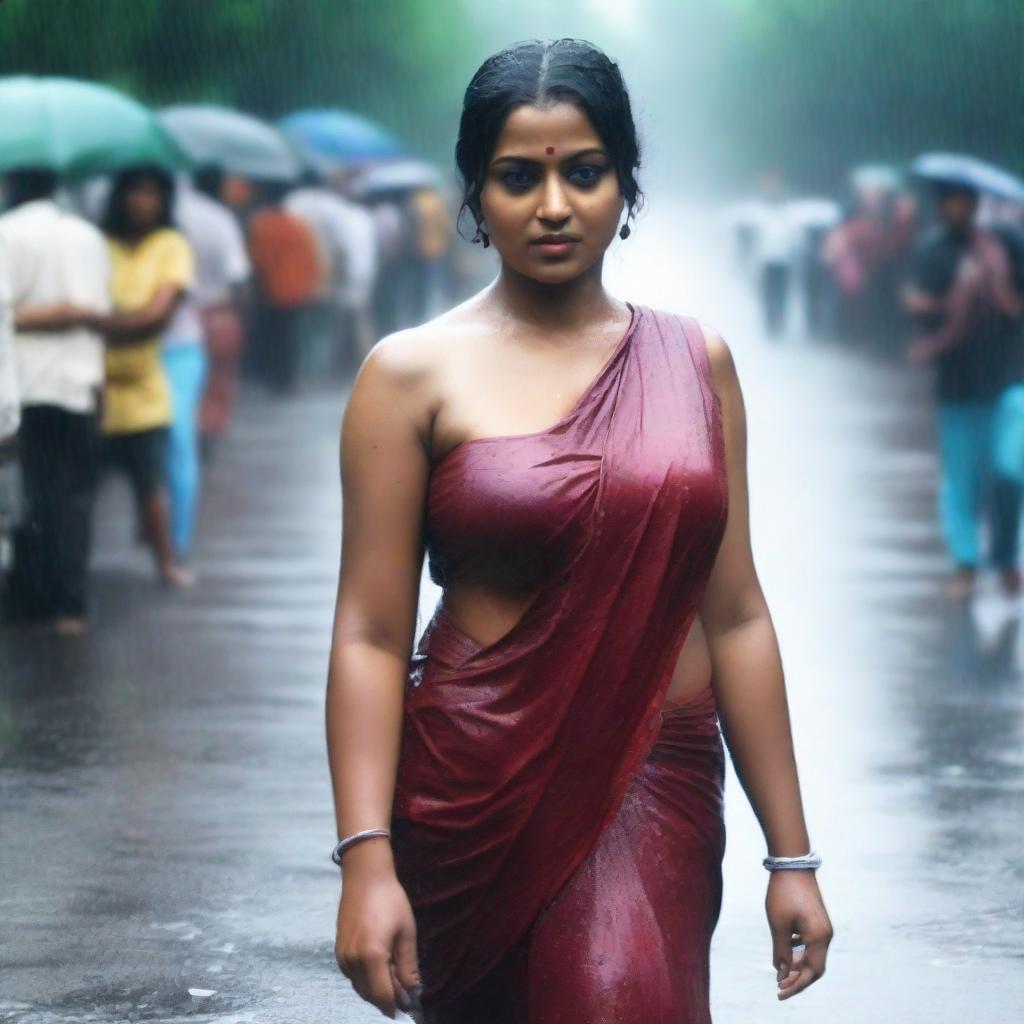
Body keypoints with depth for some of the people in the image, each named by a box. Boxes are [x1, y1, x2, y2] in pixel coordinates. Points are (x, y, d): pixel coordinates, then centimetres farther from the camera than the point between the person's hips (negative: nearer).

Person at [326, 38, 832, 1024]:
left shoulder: (693, 361, 5)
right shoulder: (416, 373, -3)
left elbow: (735, 618, 6)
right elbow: (370, 634, -7)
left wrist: (792, 855, 5)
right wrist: (365, 859, -15)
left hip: (652, 793, 1)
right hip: (471, 790, -1)